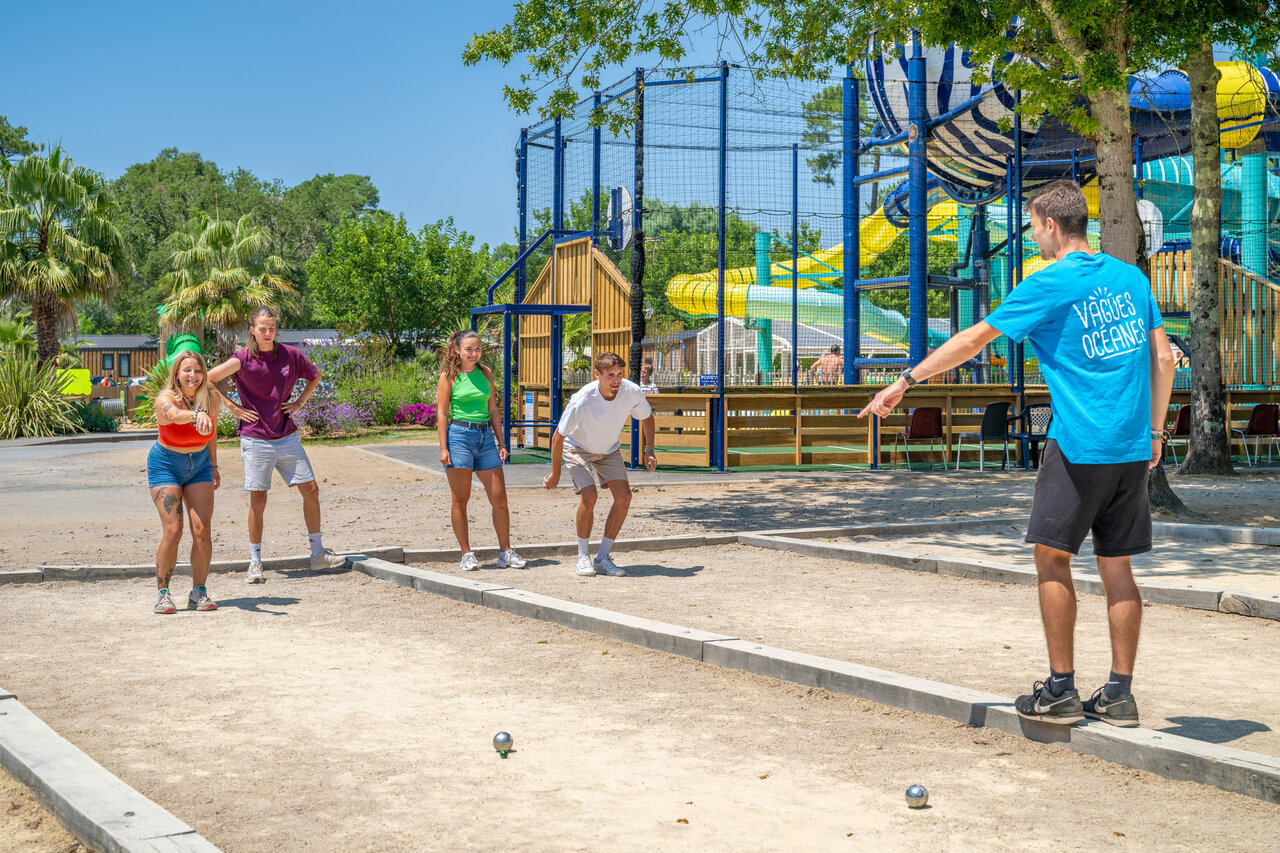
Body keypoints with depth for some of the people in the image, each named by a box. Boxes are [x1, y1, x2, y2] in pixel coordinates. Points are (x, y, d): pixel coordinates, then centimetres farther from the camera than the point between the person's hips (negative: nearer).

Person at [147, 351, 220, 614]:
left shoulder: (211, 399, -10)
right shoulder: (165, 399, -23)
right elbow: (175, 414, -48)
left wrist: (213, 466, 16)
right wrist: (197, 415, -69)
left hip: (199, 465, 4)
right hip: (165, 466, -4)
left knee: (202, 531, -7)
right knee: (172, 530, -15)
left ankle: (198, 592, 5)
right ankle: (162, 593, 0)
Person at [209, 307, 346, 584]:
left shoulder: (289, 354, 2)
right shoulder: (243, 359, -8)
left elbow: (315, 376, 21)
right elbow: (208, 380, -4)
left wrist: (300, 403, 9)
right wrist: (233, 407, -5)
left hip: (287, 437, 4)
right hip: (256, 440, -4)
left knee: (311, 490, 2)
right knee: (258, 500, -1)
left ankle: (318, 554, 13)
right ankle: (255, 562, 11)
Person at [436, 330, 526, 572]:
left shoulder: (486, 374, 11)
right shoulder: (449, 376, -2)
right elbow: (442, 414, -4)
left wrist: (501, 442, 10)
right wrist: (443, 448, -10)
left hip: (485, 436, 4)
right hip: (459, 435, -4)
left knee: (499, 497, 2)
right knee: (460, 499, 0)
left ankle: (505, 552, 11)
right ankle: (467, 554, 8)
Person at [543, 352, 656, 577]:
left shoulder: (631, 392, -25)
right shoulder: (582, 400, -36)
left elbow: (647, 417, 0)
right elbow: (558, 436, -22)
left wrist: (649, 451, -5)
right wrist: (555, 473, -14)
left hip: (609, 450, 4)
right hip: (578, 448, -4)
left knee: (624, 497, -11)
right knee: (589, 496, -23)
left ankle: (603, 558, 0)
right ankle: (583, 556, -4)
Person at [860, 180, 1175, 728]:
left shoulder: (1050, 285, -6)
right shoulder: (1132, 278, 11)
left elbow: (972, 340, -4)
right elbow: (1163, 358, 12)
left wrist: (904, 382, 3)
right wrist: (1154, 431, 20)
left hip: (1080, 445, -6)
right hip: (1132, 447, 6)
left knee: (1052, 557, 3)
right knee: (1116, 567, 9)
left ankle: (1060, 691, 4)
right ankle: (1119, 696, 10)